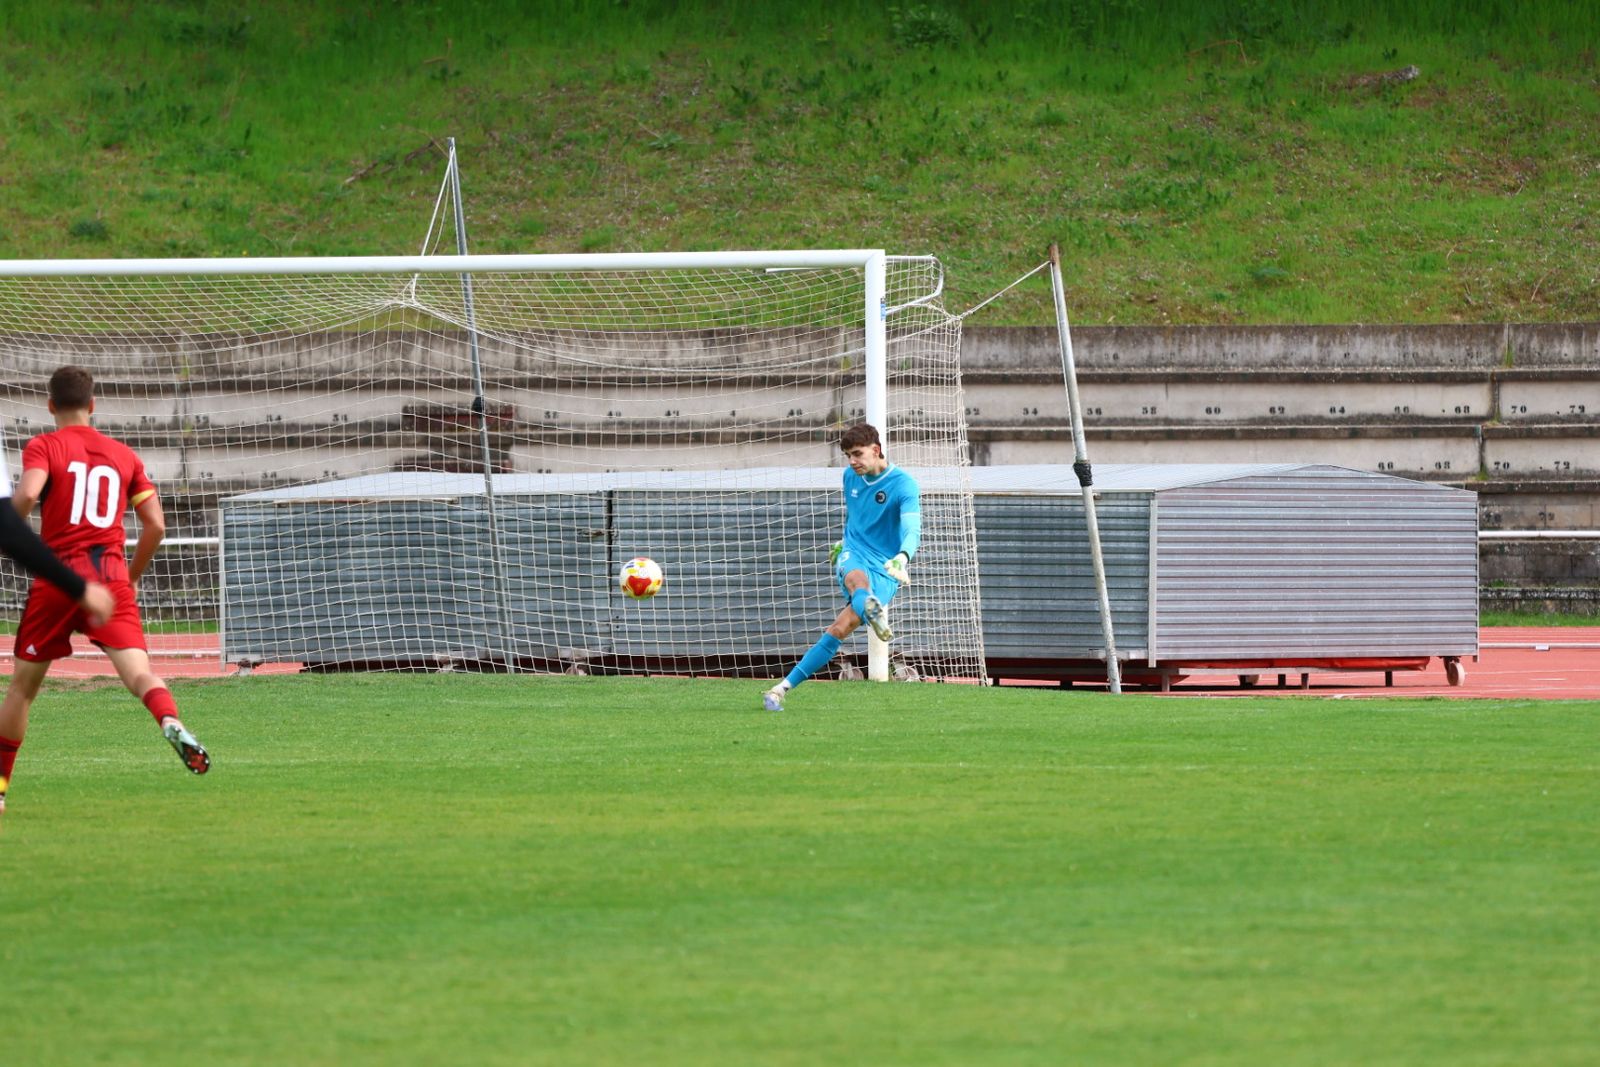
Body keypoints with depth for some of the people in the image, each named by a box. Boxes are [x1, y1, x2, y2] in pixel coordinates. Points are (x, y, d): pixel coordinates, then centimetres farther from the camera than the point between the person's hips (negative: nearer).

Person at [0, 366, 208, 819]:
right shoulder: (124, 456, 14)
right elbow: (156, 526, 12)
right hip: (111, 575, 2)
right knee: (137, 668, -13)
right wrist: (132, 577, 25)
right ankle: (172, 723, -45)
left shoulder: (43, 447, 2)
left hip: (58, 576, -2)